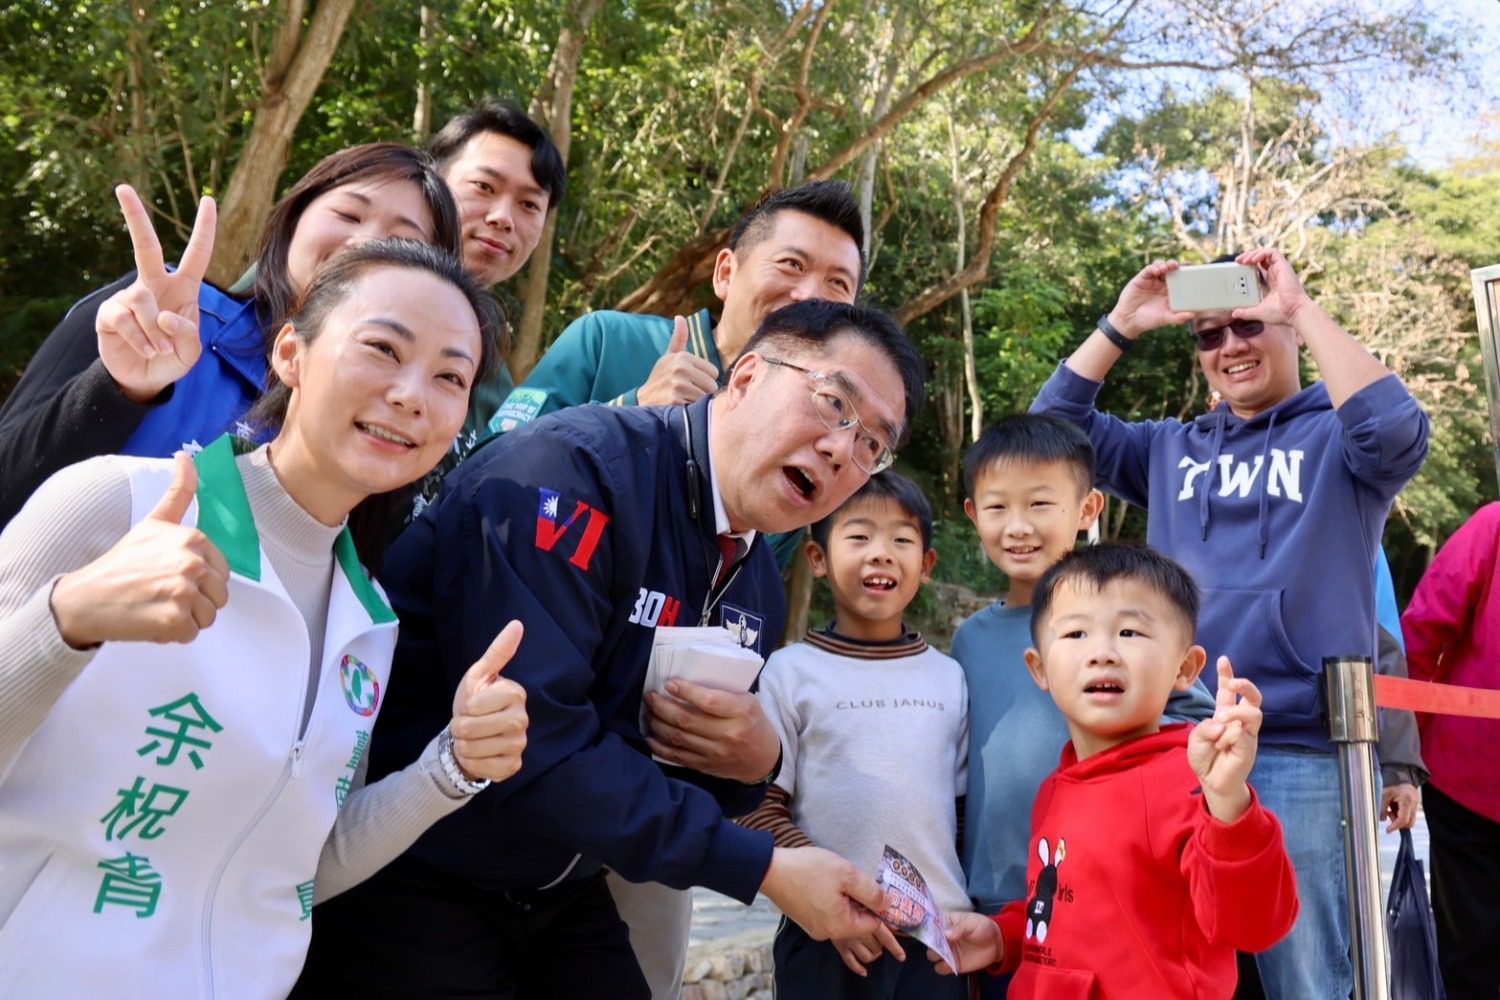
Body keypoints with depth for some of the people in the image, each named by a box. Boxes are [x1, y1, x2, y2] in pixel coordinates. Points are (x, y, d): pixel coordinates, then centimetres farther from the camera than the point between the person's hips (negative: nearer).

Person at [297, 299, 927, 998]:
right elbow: (529, 744, -31)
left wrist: (755, 764, -14)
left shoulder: (755, 582, 2)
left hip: (562, 894, 8)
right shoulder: (574, 468, -24)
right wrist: (765, 868, -24)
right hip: (402, 880, -7)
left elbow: (704, 784, 11)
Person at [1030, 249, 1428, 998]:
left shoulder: (1337, 438, 7)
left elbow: (1396, 430, -16)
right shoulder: (1170, 449, 17)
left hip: (1302, 751, -4)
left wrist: (1302, 307, -12)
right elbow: (1056, 426, 9)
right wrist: (1123, 323, 2)